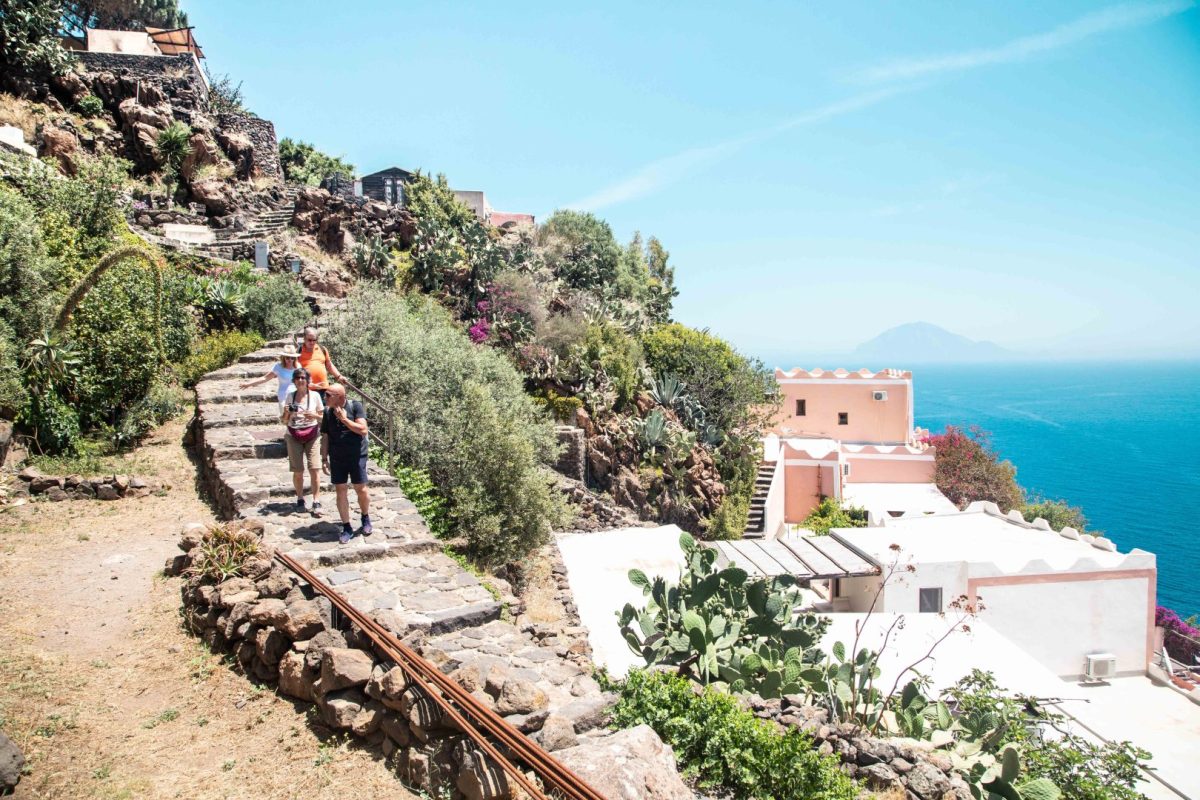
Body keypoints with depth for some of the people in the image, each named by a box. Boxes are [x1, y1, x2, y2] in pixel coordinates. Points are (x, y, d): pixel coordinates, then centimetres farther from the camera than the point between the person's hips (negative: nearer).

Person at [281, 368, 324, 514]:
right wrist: (286, 413, -14)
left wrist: (314, 416, -16)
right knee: (298, 471, 2)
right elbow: (285, 421, 6)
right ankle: (300, 499, 20)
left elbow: (323, 417, 4)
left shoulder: (315, 396, -2)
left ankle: (316, 502, -5)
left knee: (314, 469, -10)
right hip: (294, 436, 1)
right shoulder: (289, 396, 1)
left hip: (311, 435, -1)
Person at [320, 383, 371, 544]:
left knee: (361, 490, 2)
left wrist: (344, 419, -21)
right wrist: (324, 459, 4)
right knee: (340, 491, 4)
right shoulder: (327, 412, 1)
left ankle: (366, 518, 29)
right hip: (336, 458, 3)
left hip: (356, 456, -3)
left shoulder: (355, 406, -10)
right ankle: (347, 528, 14)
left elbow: (363, 430, -17)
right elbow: (325, 437, 7)